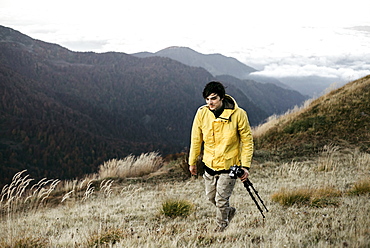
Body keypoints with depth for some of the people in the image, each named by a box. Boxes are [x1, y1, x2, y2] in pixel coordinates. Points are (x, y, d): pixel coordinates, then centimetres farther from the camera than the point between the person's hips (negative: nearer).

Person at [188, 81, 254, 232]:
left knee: (221, 199, -3)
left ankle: (222, 225, 24)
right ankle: (229, 211, 47)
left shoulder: (238, 114, -16)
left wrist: (245, 166, -11)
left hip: (229, 164, -4)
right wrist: (192, 162, 12)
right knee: (211, 196, 17)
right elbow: (196, 139, 5)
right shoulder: (202, 113, -8)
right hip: (209, 163, 4)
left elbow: (247, 140, -8)